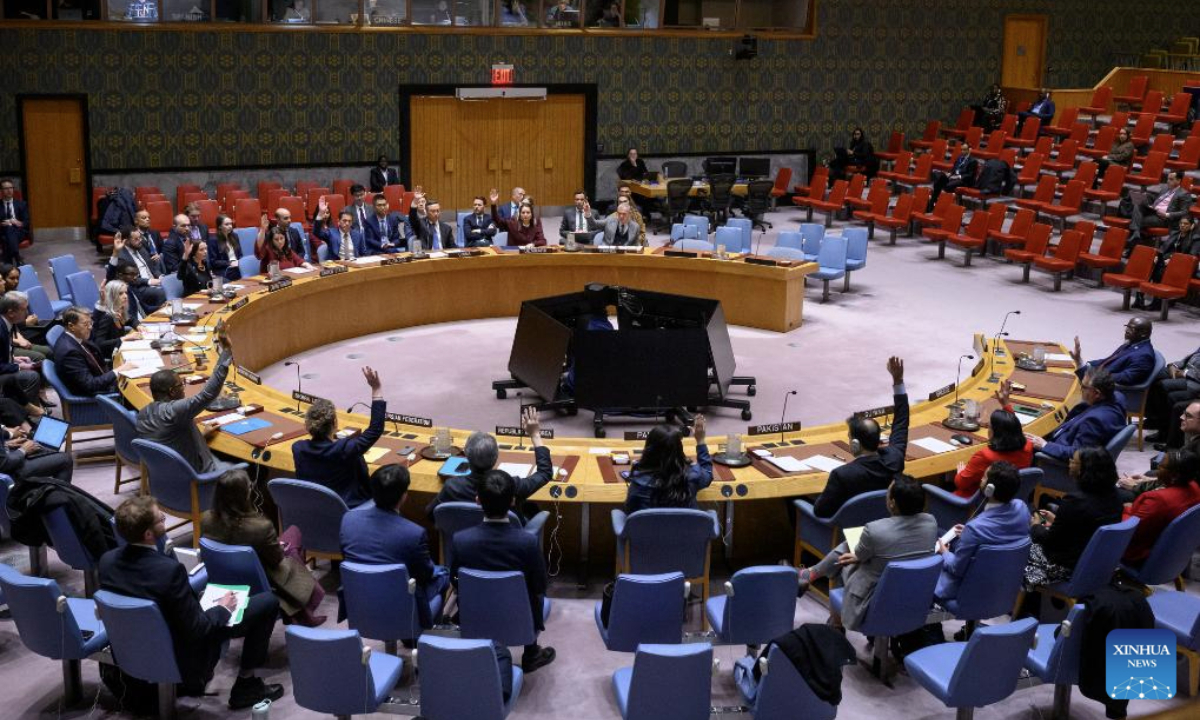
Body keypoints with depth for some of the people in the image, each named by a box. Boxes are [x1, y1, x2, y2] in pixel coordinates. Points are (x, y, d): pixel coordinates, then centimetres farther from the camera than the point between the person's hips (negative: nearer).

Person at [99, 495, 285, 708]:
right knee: (268, 602, 2)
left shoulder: (107, 560, -14)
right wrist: (222, 609, -6)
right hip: (182, 656, -7)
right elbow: (196, 629, -25)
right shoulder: (169, 570, -35)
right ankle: (246, 684, 14)